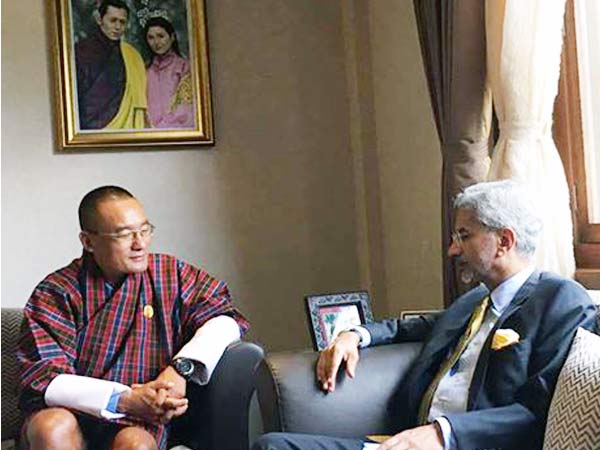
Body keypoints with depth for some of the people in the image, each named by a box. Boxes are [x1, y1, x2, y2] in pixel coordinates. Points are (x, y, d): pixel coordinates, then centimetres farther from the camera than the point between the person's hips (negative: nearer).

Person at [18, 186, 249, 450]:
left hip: (137, 422, 0)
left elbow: (225, 319, 1)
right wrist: (124, 400, -25)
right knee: (53, 426, -33)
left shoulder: (170, 274, 5)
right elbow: (43, 377, -12)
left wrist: (181, 368, -18)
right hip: (69, 414, 0)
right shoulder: (56, 292, -4)